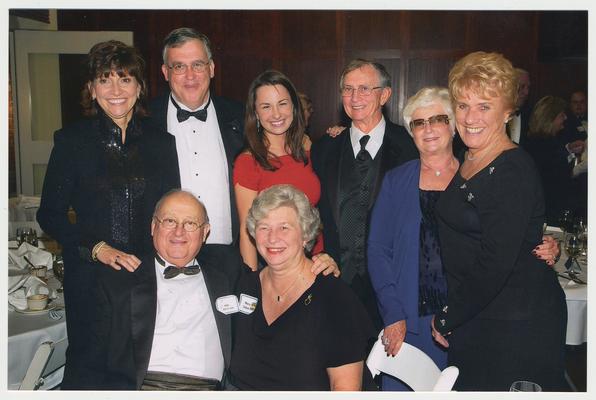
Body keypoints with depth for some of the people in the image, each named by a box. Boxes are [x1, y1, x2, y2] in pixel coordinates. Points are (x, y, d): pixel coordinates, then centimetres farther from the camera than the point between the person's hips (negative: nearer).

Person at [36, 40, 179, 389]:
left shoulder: (160, 143, 5)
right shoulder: (71, 141, 0)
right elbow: (50, 214, -1)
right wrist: (97, 248, -13)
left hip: (148, 275, 1)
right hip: (90, 276, -1)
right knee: (86, 366, 9)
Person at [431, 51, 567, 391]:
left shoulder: (514, 171, -19)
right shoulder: (467, 162, 6)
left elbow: (495, 264, -23)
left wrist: (447, 319, -12)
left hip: (518, 325, -8)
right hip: (471, 318, 8)